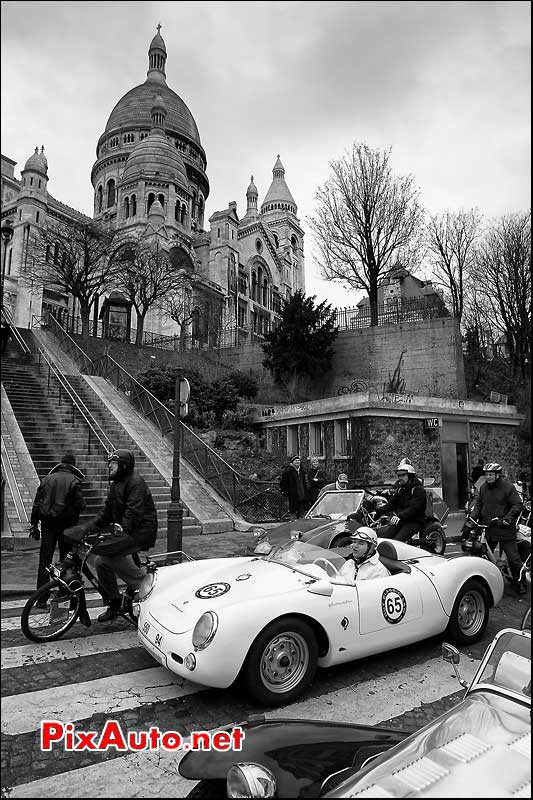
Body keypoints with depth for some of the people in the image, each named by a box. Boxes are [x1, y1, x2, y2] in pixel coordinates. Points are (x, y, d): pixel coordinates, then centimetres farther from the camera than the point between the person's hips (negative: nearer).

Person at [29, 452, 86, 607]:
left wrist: (33, 524, 15)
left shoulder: (46, 479, 7)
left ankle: (41, 599, 8)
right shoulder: (74, 481, -5)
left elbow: (36, 503, 9)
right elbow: (80, 505, -11)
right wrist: (74, 512, 12)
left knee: (44, 560, 6)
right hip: (67, 523, -3)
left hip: (47, 524, 3)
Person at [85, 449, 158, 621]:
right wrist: (87, 528, 7)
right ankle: (113, 604, 14)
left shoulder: (136, 482, -12)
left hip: (140, 531, -9)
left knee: (104, 550, -24)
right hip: (123, 531, 9)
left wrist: (122, 527, -35)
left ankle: (142, 580, -9)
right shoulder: (115, 485, 17)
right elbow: (106, 513, 18)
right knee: (101, 561, -1)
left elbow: (134, 511, -24)